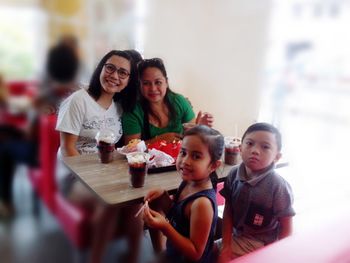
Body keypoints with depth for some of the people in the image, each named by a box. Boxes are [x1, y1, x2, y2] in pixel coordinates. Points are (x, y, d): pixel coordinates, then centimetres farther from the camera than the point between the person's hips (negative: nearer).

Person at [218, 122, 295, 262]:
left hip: (261, 245, -4)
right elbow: (228, 212, -4)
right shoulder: (233, 175, -11)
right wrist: (226, 247, -6)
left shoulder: (278, 186, -23)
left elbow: (286, 228, -12)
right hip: (235, 236, 5)